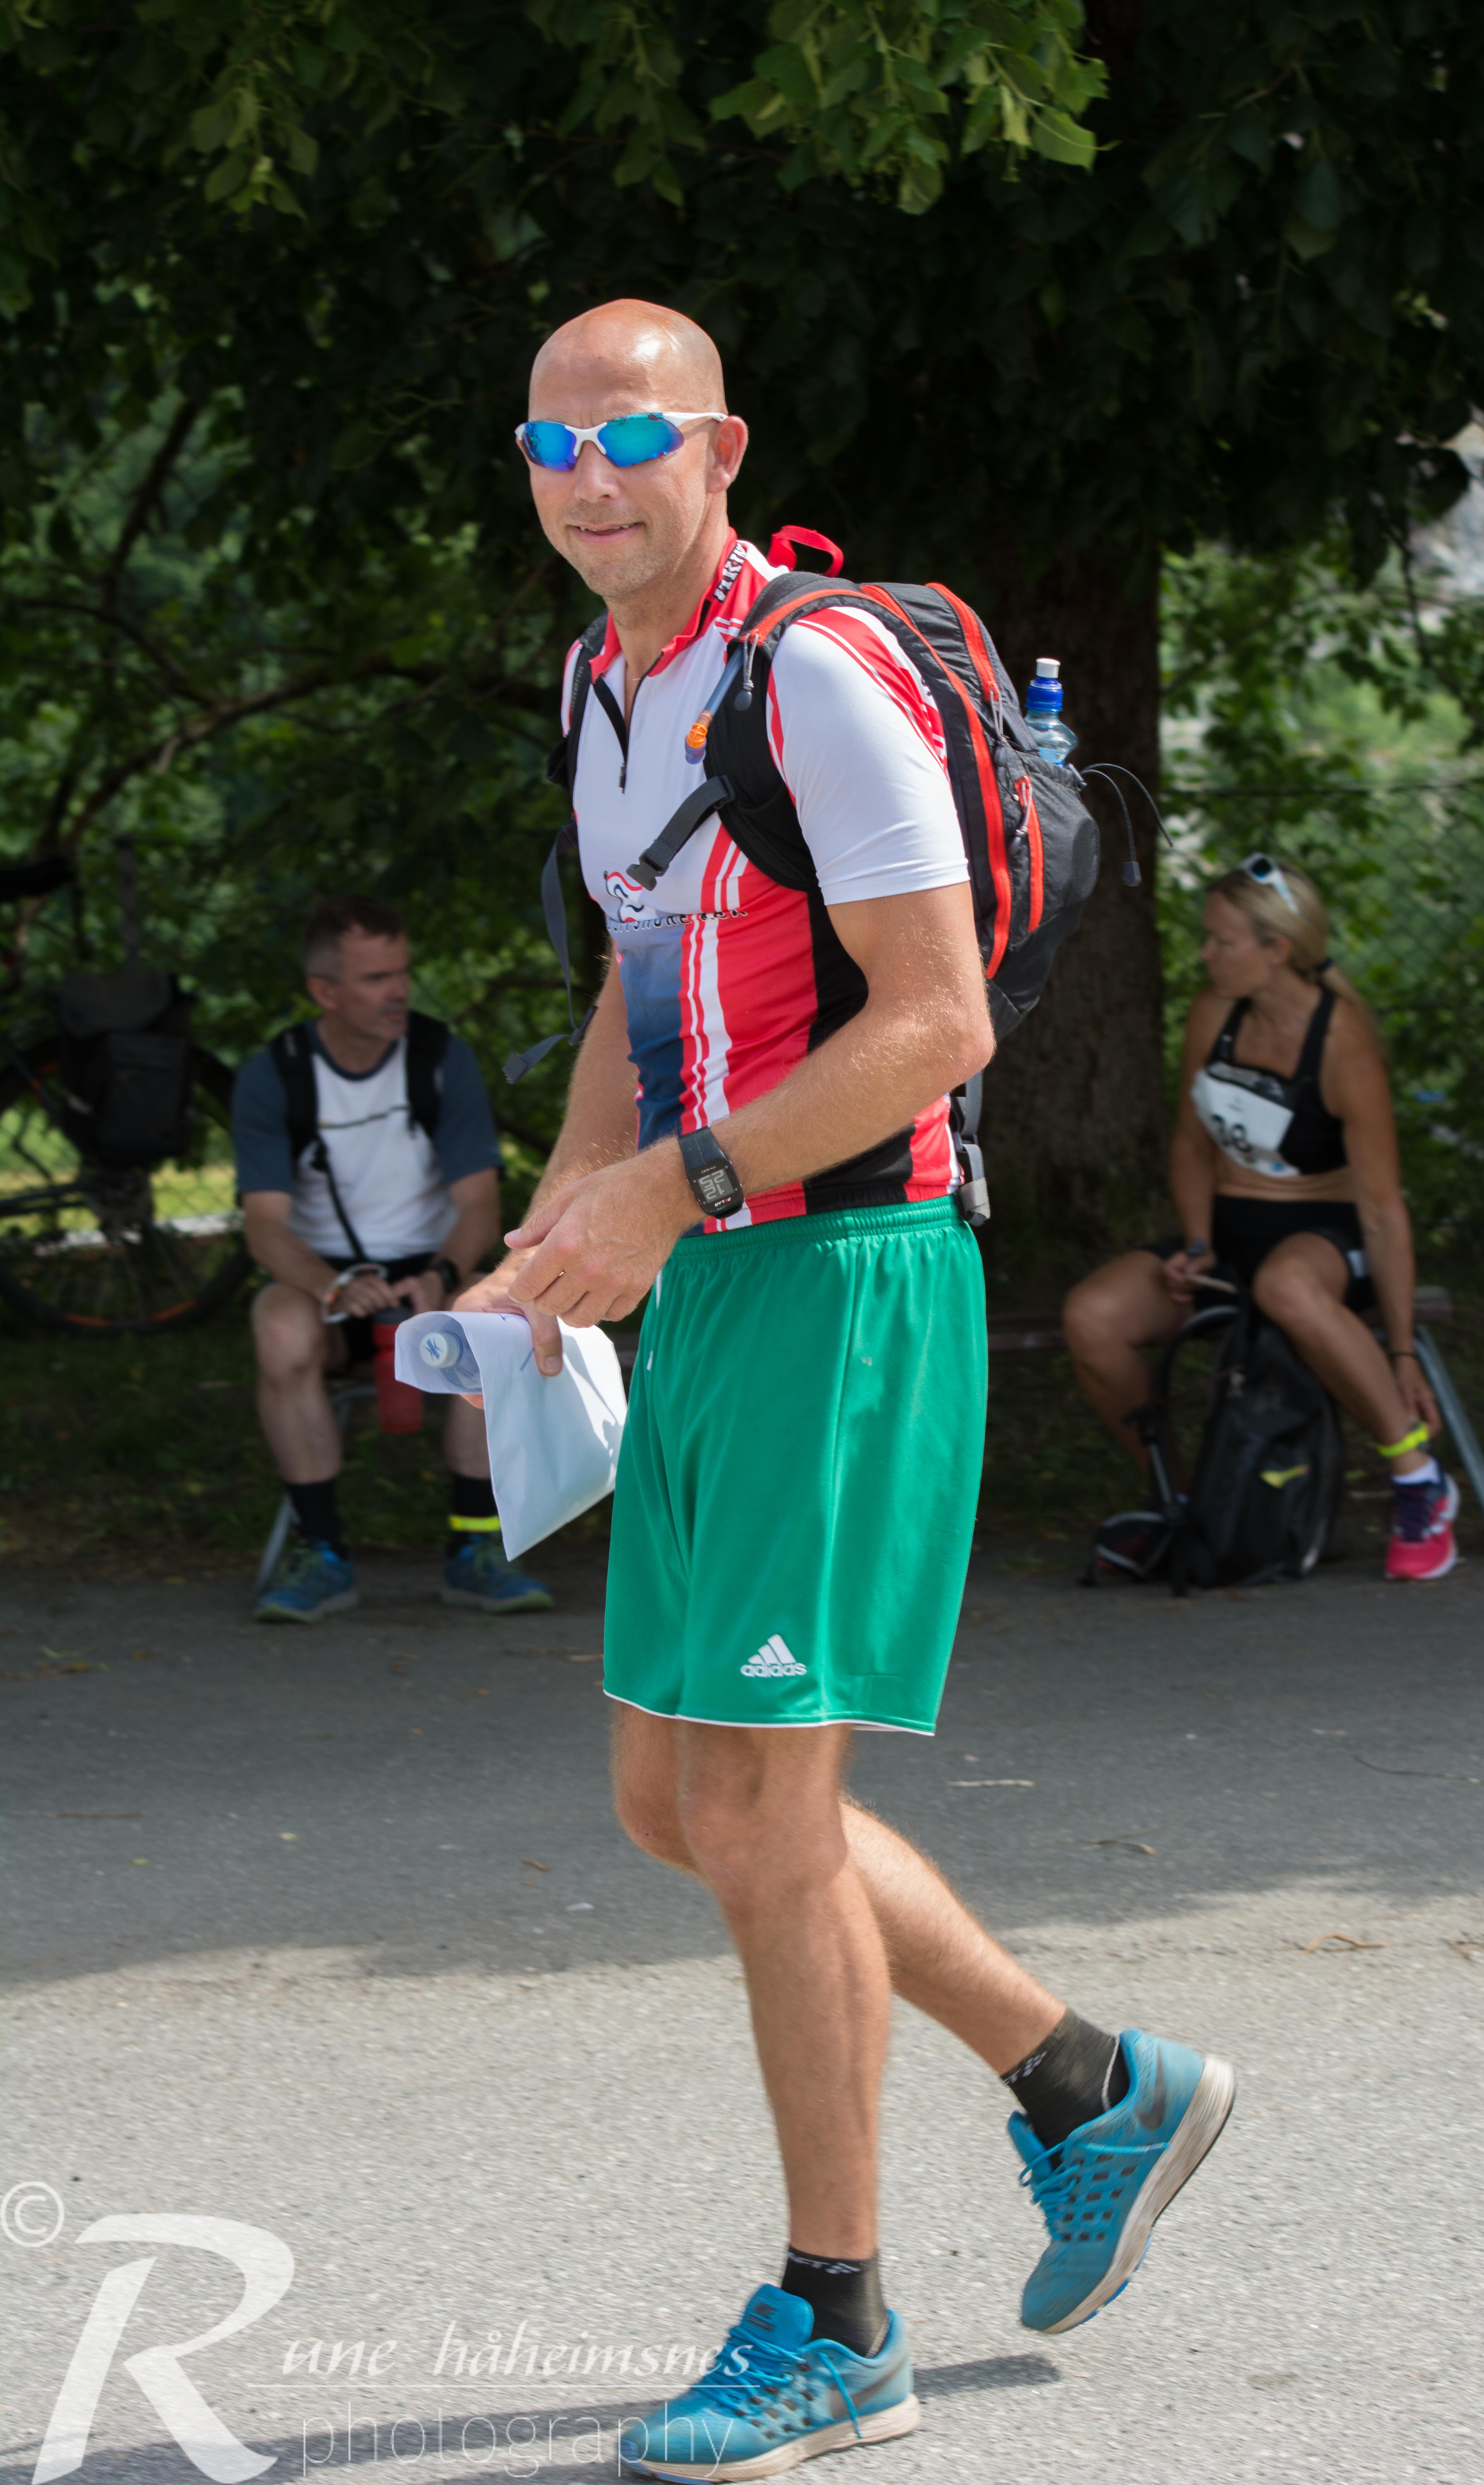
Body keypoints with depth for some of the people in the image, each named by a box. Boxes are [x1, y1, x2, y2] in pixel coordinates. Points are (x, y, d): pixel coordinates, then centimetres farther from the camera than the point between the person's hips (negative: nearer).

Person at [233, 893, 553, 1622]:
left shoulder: (444, 1060, -4)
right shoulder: (272, 1077, -7)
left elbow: (480, 1204, -9)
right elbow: (266, 1223, -16)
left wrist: (441, 1276, -32)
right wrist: (335, 1287, -37)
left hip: (426, 1269, 1)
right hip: (321, 1274, -1)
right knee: (282, 1334, -36)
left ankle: (474, 1548, -22)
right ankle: (322, 1554, -26)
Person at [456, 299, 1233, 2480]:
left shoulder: (819, 673, -16)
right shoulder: (612, 683, 13)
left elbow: (936, 1021, -21)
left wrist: (670, 1191, -22)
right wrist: (555, 1239, 9)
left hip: (849, 1276, -10)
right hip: (709, 1298, 10)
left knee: (760, 1812, -7)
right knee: (677, 1800, 12)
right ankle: (1092, 2094, 26)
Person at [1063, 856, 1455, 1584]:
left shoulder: (1344, 1045, -19)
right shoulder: (1214, 1014, -1)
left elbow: (1382, 1209, -18)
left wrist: (1401, 1354, -18)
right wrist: (1197, 1245, -5)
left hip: (1325, 1235, -6)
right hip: (1229, 1227, 6)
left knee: (1287, 1287, -44)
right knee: (1092, 1318, -22)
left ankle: (1419, 1483, -28)